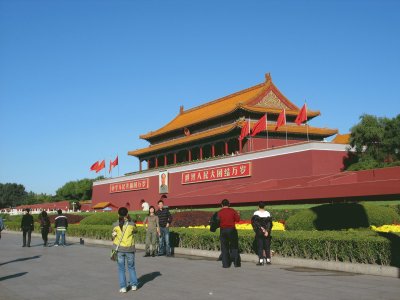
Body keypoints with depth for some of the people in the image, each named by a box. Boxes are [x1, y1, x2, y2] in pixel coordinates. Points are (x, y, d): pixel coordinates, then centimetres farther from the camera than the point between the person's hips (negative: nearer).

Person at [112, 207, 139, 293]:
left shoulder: (115, 225, -4)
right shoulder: (131, 224, -4)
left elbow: (114, 236, 1)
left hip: (119, 248, 0)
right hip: (130, 248, 0)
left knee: (121, 268, 8)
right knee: (131, 267, 17)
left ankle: (123, 287, 7)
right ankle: (134, 285, 20)